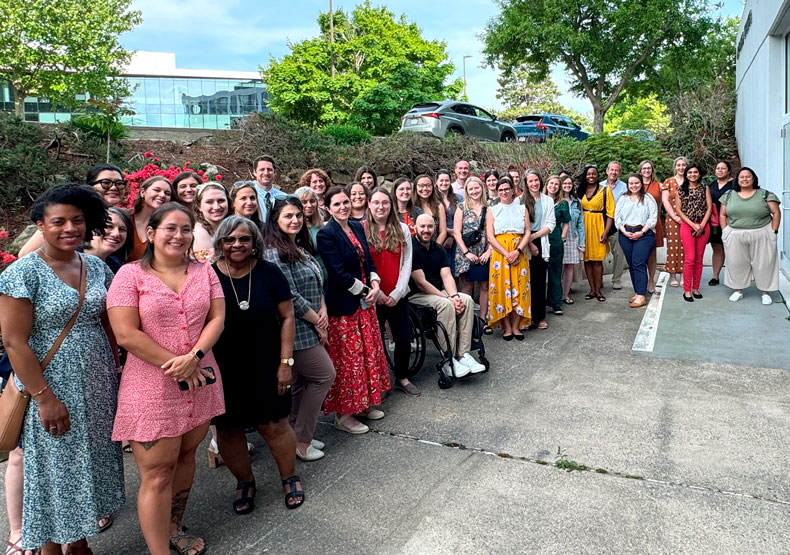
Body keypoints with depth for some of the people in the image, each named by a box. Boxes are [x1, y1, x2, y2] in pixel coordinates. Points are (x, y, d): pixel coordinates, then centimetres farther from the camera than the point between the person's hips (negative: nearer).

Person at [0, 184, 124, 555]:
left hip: (98, 388, 5)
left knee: (89, 465, 16)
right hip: (53, 391, -5)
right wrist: (45, 398, -16)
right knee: (56, 472, 8)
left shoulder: (97, 267, 4)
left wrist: (116, 376, 6)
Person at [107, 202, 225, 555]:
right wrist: (174, 364, -15)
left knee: (185, 456, 17)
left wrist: (193, 357, -16)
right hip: (151, 388, -4)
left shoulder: (204, 272, 8)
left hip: (199, 381, 5)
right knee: (157, 474, 1)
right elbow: (126, 334, -13)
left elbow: (217, 318, 0)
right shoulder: (131, 275, -5)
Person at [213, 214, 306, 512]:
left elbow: (286, 317, -1)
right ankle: (244, 482, 34)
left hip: (264, 366, -1)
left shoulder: (269, 273, -5)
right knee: (227, 429, 10)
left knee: (273, 425, 3)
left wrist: (286, 362, -6)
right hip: (223, 369, 1)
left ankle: (290, 478, 29)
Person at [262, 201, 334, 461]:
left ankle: (298, 436, 26)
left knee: (302, 382, 14)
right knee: (325, 374, -4)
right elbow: (290, 296, -20)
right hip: (295, 329, -9)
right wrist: (317, 322, -12)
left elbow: (318, 283, 15)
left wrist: (323, 310, -2)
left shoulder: (303, 248, 14)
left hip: (309, 325, 9)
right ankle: (300, 440, 6)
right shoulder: (275, 253, -16)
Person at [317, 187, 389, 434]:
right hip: (343, 305, -8)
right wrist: (366, 291, -12)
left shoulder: (357, 227, 10)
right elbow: (338, 273, -19)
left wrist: (375, 285, -4)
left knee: (369, 352, 14)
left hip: (365, 302, 8)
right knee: (347, 359, -1)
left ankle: (364, 404, 29)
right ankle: (343, 414, 13)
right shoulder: (326, 234, -13)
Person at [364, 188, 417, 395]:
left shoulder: (402, 230, 5)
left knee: (404, 338, 7)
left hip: (397, 296, 3)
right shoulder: (361, 230, -4)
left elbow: (407, 263, 2)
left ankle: (402, 378, 27)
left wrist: (397, 293, -7)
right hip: (373, 297, -2)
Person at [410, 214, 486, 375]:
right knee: (445, 305, -33)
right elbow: (421, 283, -17)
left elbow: (447, 276, 1)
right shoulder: (411, 248, -13)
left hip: (438, 292, 7)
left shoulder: (439, 249, 11)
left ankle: (463, 354, -19)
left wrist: (454, 295, -19)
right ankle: (448, 360, -26)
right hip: (416, 296, -7)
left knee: (467, 300, -17)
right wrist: (448, 298, -19)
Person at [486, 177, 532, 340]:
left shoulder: (522, 209, 10)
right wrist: (506, 254, -13)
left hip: (519, 254, 1)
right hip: (499, 253, -1)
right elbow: (490, 236, -2)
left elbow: (528, 232, 3)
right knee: (502, 288, -3)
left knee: (519, 289, 0)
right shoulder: (492, 211, 7)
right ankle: (507, 327, 6)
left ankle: (516, 326, 9)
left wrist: (517, 251, -12)